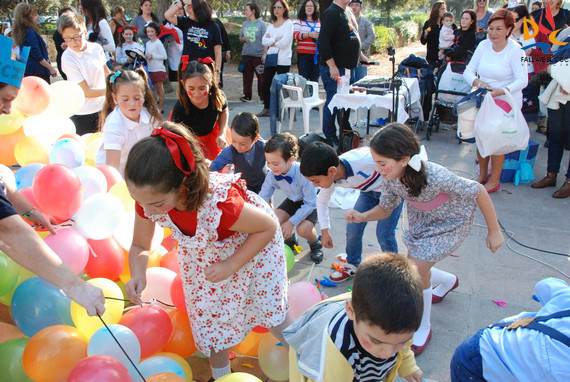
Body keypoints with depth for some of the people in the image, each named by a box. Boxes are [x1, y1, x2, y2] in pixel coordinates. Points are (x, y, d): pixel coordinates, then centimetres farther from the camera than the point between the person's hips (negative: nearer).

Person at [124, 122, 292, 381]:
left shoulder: (218, 203, -46)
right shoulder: (148, 199, -29)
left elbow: (268, 227, -28)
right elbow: (139, 246, -12)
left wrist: (231, 265, -30)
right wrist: (138, 275, -34)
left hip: (252, 245, -4)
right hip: (201, 255, 5)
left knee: (270, 311, 9)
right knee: (208, 319, 13)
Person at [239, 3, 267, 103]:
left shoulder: (261, 24, -3)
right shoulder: (245, 23, 13)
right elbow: (240, 37, 20)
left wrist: (265, 53, -13)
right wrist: (243, 38, -4)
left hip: (258, 55, -5)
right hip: (246, 54, 5)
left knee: (261, 76, -3)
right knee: (247, 76, 8)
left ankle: (263, 96, 5)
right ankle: (247, 95, 18)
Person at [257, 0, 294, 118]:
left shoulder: (288, 23, -2)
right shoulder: (271, 24, 16)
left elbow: (284, 43, -14)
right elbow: (264, 41, 4)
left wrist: (271, 41, -2)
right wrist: (276, 39, -10)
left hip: (283, 60, -6)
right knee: (266, 84, 5)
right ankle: (266, 109, 17)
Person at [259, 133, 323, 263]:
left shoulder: (303, 173, -38)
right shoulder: (272, 175, -23)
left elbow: (310, 203, -28)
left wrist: (291, 222, -29)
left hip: (311, 202, -5)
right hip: (293, 201, 5)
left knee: (303, 229, -28)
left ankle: (316, 244, 9)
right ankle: (290, 240, 16)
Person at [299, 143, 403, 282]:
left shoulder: (364, 160, -43)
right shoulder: (330, 177, -20)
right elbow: (322, 201, 1)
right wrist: (325, 231, 0)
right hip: (369, 191, 6)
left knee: (384, 234, -9)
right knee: (352, 228, 1)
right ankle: (352, 266, 25)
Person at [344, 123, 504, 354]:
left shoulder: (435, 177, -41)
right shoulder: (390, 180, -23)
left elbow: (478, 191, -27)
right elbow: (385, 209, -5)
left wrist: (494, 231, -16)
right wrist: (362, 217, -25)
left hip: (451, 223, -6)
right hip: (421, 221, 6)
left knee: (417, 268, -18)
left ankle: (423, 328, 7)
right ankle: (449, 281, 50)